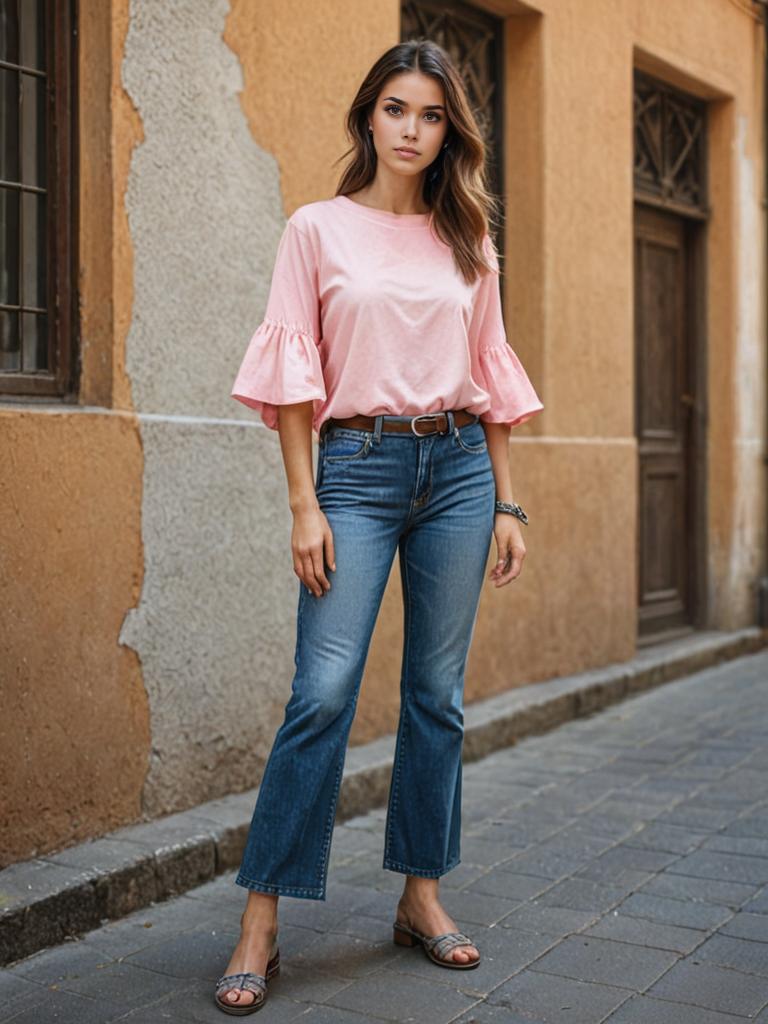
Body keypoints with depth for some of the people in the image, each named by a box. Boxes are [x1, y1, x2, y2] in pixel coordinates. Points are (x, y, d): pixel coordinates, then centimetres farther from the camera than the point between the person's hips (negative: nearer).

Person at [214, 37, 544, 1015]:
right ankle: (259, 924, 0)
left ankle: (421, 897, 19)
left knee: (437, 695, 6)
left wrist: (507, 503, 9)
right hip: (358, 467, -3)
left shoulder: (467, 242, 13)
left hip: (458, 466, 3)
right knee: (322, 694, -10)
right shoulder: (318, 228, 4)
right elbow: (293, 371, -1)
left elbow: (492, 379, 14)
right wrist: (305, 505, -8)